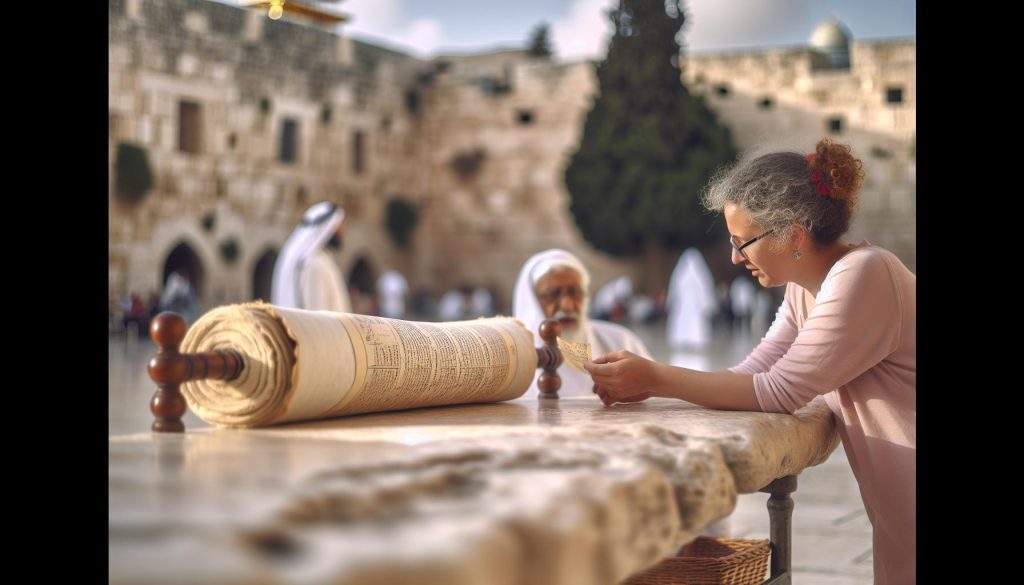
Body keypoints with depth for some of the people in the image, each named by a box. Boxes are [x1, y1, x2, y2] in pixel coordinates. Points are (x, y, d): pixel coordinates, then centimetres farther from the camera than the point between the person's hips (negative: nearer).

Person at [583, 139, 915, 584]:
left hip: (908, 500, -8)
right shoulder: (805, 288, 8)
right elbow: (751, 374, 2)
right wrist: (641, 385, -9)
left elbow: (778, 392, -22)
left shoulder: (860, 277, -22)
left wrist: (655, 377, -19)